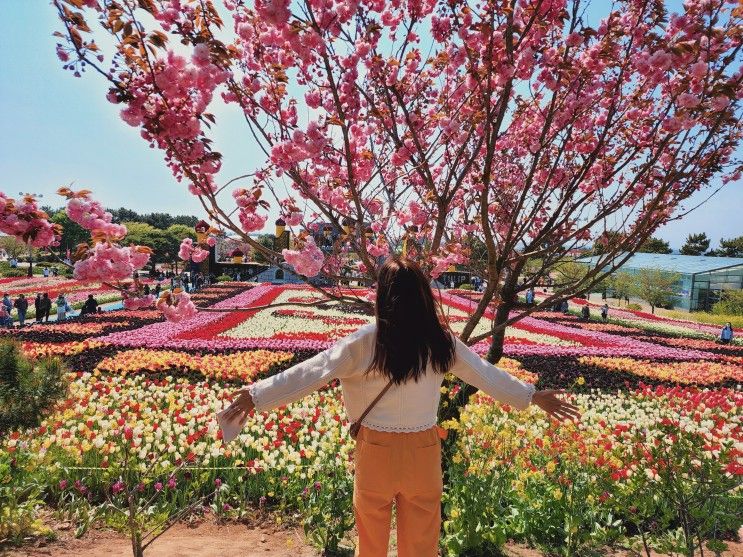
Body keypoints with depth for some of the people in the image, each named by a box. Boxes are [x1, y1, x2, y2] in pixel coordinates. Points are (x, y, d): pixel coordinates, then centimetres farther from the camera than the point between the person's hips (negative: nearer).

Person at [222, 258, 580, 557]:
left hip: (377, 450, -2)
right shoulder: (441, 340, -6)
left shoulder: (365, 341, -15)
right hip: (423, 451, 2)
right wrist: (533, 396, 20)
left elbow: (310, 373, -13)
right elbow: (487, 374, 5)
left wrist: (256, 395, -5)